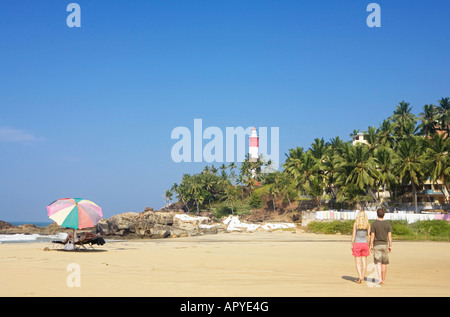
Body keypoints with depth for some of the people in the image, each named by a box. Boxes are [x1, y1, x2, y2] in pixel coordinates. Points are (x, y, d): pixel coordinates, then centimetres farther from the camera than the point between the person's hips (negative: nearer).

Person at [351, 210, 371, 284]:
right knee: (364, 262, 9)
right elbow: (368, 235, 2)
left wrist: (352, 245, 1)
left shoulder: (355, 224, -5)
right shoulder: (368, 224, 1)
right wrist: (369, 245, 9)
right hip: (365, 243, 2)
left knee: (358, 262, 1)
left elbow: (353, 235, -6)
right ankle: (363, 278, 10)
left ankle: (360, 277, -15)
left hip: (357, 244, -2)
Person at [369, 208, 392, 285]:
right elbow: (389, 236, -1)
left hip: (377, 245, -2)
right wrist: (390, 246, 5)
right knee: (384, 263, 11)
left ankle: (380, 279, -20)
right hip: (385, 245, 2)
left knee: (378, 263, -5)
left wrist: (371, 245, 0)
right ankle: (383, 279, 17)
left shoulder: (374, 224, -6)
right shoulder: (388, 224, 0)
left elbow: (372, 236, -7)